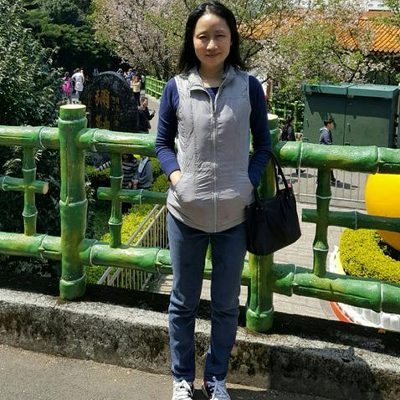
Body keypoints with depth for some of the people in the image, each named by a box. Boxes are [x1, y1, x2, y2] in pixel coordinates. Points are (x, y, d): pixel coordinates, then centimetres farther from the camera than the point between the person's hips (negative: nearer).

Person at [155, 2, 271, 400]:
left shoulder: (248, 87, -2)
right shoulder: (176, 88, -2)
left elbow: (263, 144, 5)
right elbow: (162, 142, 7)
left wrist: (249, 183, -9)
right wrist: (176, 176, -11)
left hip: (234, 215, 0)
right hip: (185, 213, 0)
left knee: (226, 304, 14)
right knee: (183, 302, 14)